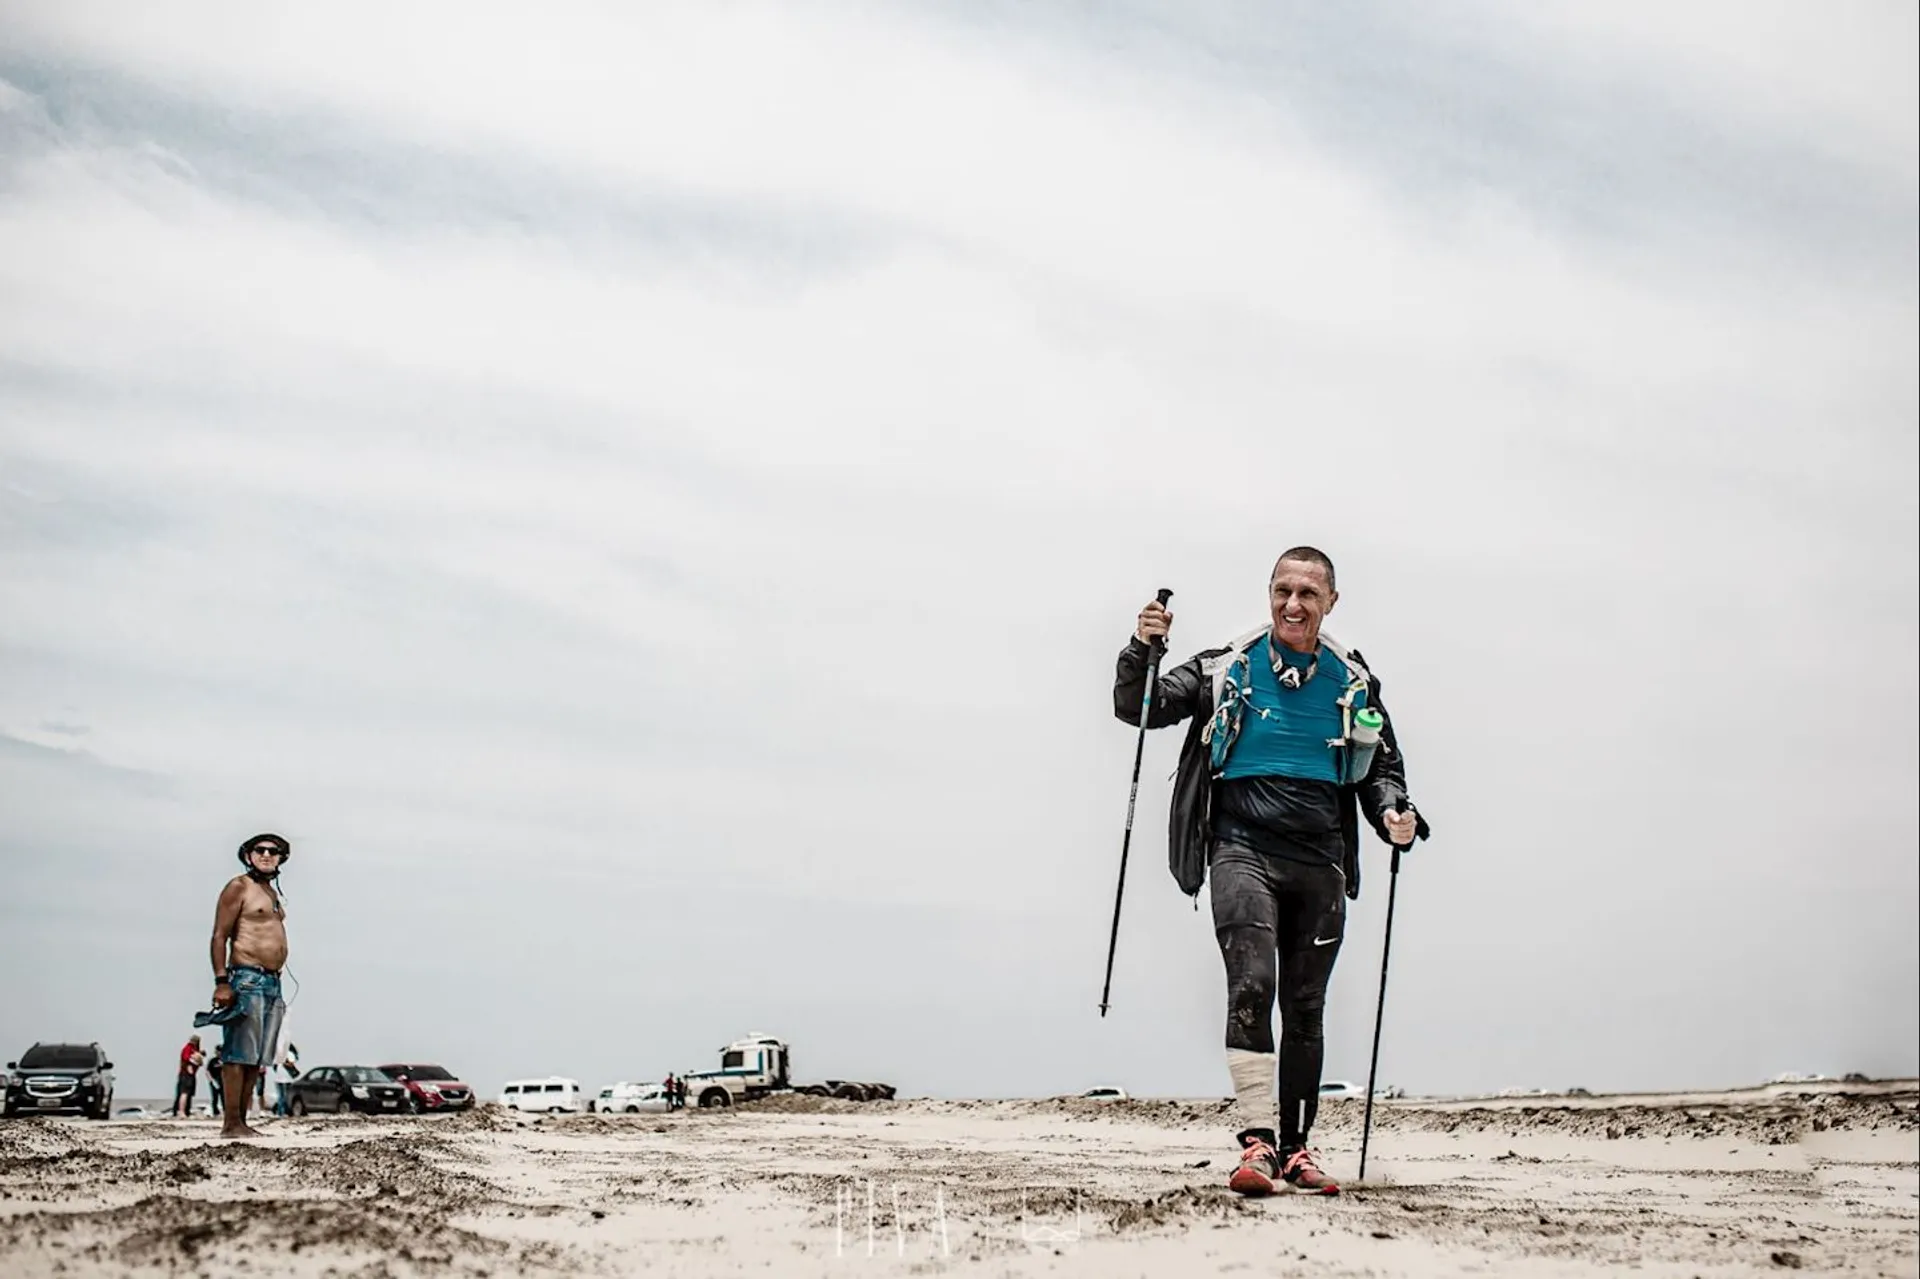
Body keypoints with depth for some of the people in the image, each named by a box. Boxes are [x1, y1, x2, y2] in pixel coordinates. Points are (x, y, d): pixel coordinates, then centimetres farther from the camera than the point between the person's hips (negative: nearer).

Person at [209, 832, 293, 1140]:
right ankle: (231, 1123, -11)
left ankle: (242, 1121, 9)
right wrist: (221, 982, -17)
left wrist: (275, 982, 18)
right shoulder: (238, 887, -3)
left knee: (257, 1060, 7)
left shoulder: (272, 892, 21)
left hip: (272, 982, 9)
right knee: (238, 1054, -10)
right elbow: (220, 936, -9)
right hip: (246, 979, -8)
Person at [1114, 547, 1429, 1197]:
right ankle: (1256, 1143, -22)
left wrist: (1393, 813, -1)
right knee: (1251, 986, -20)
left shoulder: (1353, 682, 10)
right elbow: (1138, 708, 4)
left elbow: (1383, 767, 20)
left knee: (1305, 1008, 9)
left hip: (1320, 860, 3)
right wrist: (1143, 649, -15)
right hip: (1243, 848, -3)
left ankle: (1296, 1148, 17)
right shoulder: (1227, 668, 3)